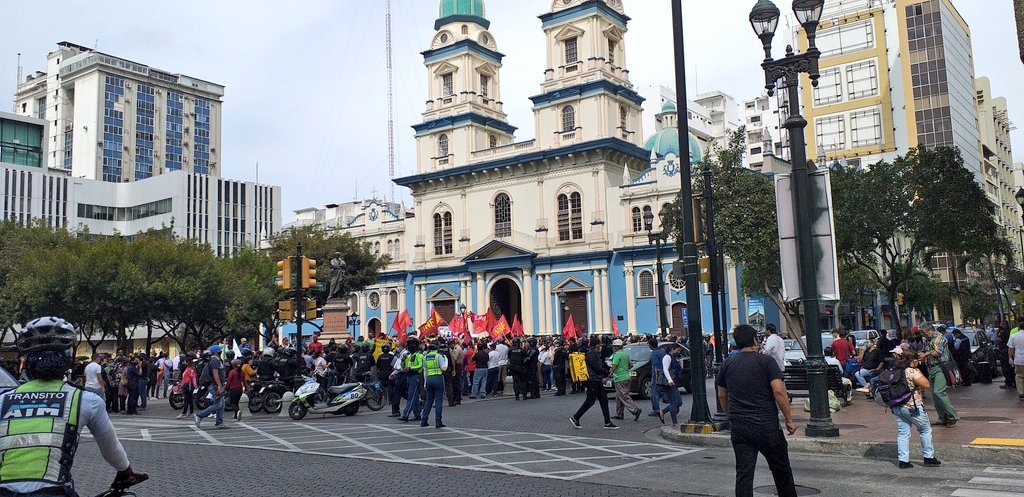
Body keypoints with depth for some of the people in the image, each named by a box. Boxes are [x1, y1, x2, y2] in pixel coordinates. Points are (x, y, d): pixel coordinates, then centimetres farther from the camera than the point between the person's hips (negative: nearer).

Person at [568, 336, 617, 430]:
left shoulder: (596, 354, 16)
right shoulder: (591, 354, -16)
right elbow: (597, 368, -19)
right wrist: (606, 372, -3)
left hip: (598, 381, 10)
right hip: (593, 381, -10)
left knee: (604, 400, 7)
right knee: (590, 401, -5)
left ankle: (607, 423, 9)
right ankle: (575, 418, 4)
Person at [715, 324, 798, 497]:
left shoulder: (728, 364, 8)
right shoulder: (766, 361, -4)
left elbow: (722, 395, 15)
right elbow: (779, 391, -13)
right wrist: (789, 419, -6)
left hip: (738, 427, 3)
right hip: (767, 425, -3)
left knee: (744, 473, 2)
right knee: (781, 469, 14)